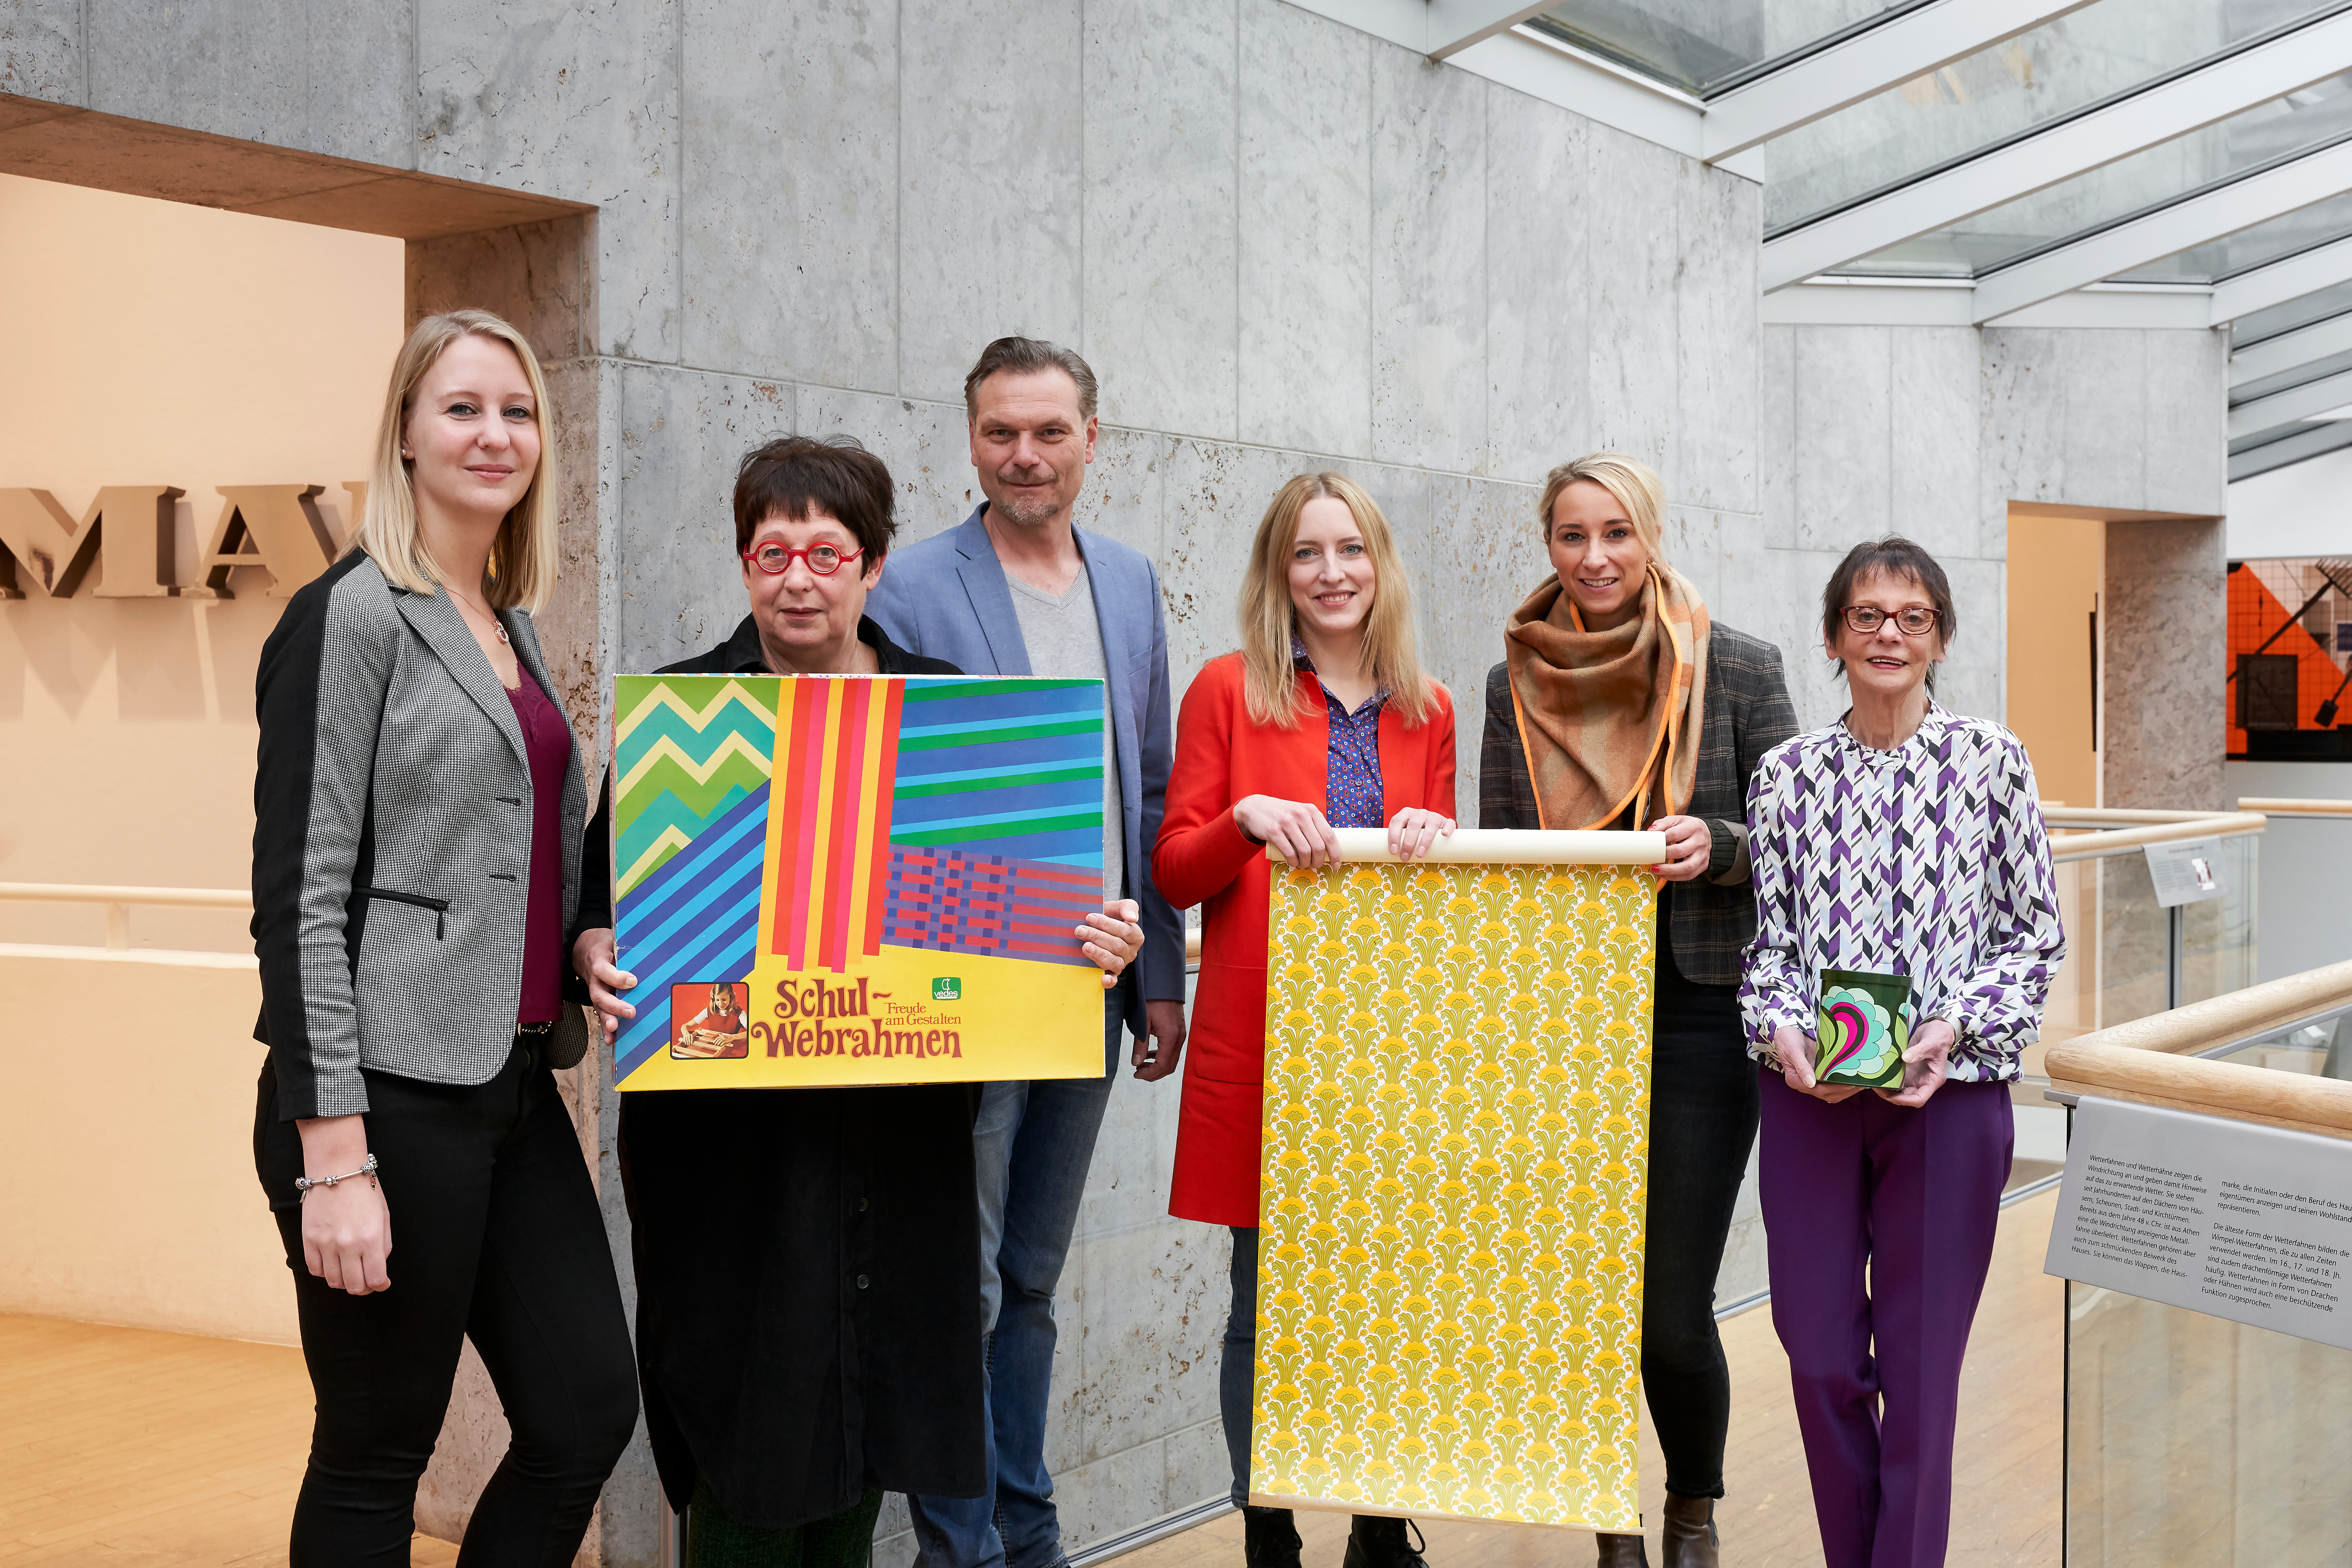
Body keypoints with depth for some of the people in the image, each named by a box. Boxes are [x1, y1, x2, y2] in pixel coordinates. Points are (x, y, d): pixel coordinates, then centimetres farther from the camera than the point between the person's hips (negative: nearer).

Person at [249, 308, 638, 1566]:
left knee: (589, 1410, 8)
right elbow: (300, 895, -14)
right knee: (376, 1456, 4)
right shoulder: (349, 618, -8)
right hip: (391, 1095, -8)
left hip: (515, 1084, 8)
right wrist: (333, 1156, -18)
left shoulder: (512, 630, 15)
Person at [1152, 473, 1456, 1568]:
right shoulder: (1229, 691, 3)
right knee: (1267, 1304, 2)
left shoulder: (1425, 710, 12)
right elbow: (1175, 870, 1)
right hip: (1263, 1037, -3)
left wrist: (1430, 835, -7)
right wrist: (1249, 818, -17)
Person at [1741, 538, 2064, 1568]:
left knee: (1921, 1364, 3)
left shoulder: (1992, 761, 0)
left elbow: (2035, 933, 2)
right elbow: (1768, 933, 8)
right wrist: (1779, 1027, -10)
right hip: (1810, 1092, 2)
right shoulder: (1788, 774, 5)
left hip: (1950, 1095, -2)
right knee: (1819, 1355, 7)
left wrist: (1958, 1026, -12)